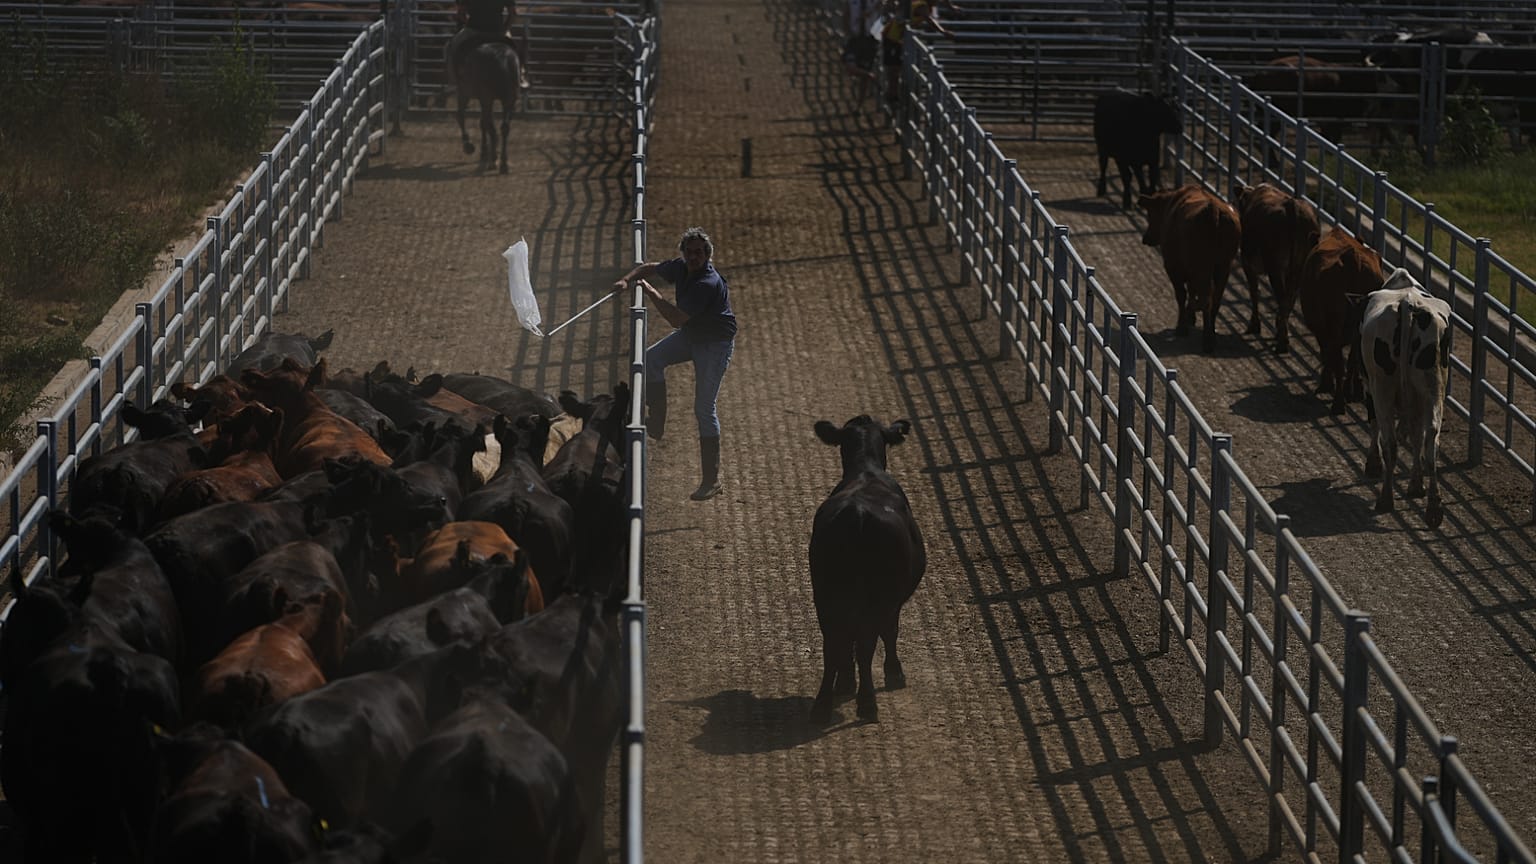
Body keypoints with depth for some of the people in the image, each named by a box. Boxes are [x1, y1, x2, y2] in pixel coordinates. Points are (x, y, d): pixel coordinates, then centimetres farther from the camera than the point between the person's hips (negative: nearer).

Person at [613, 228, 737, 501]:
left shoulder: (708, 284, -31)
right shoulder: (680, 268, -5)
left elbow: (677, 319, -32)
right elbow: (650, 268, 14)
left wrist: (651, 293, -21)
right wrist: (626, 280, -4)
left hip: (715, 343, -8)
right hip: (690, 336, 8)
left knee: (704, 409, -8)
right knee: (651, 358, -10)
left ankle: (712, 479, -1)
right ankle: (656, 423, 2)